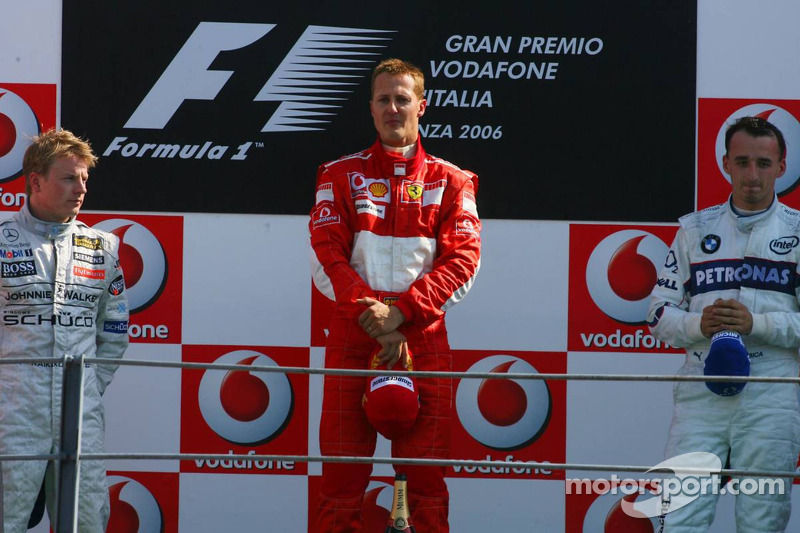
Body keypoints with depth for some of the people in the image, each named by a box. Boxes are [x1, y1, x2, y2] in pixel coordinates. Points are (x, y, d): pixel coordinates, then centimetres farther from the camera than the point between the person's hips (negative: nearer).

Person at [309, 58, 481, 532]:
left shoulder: (450, 182, 10)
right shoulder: (341, 176, 11)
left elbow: (462, 261, -1)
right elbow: (327, 258, 1)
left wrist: (400, 313, -13)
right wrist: (375, 323, -12)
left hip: (424, 338, 0)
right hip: (352, 337, 0)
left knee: (427, 480, -3)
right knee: (342, 478, -3)